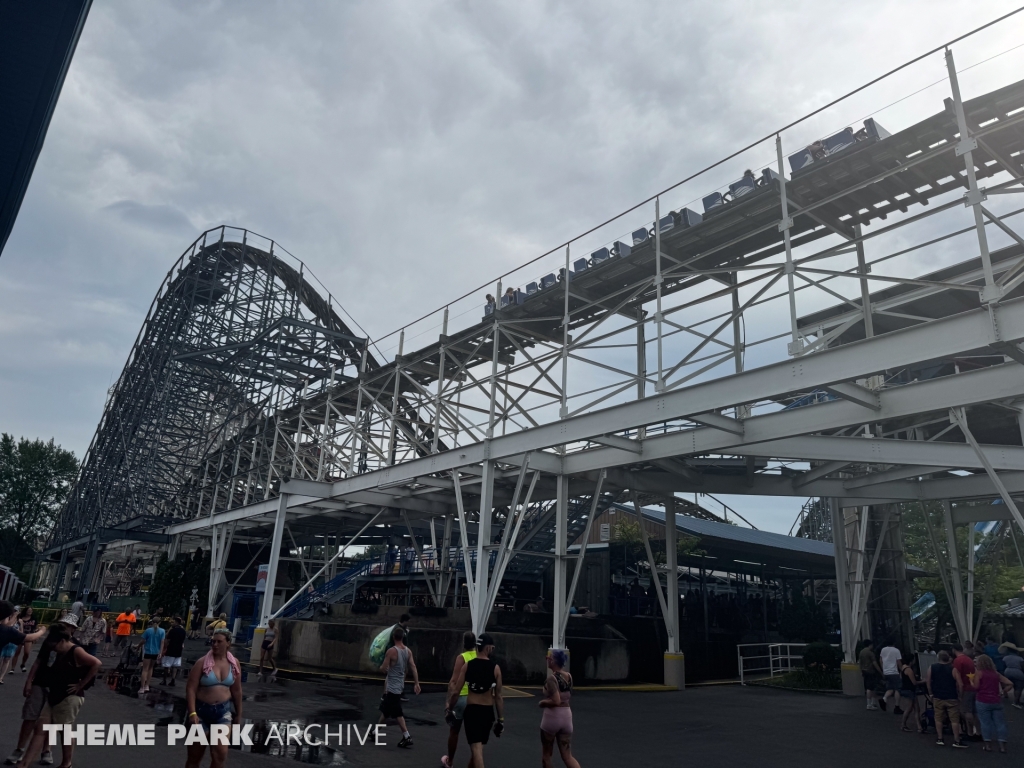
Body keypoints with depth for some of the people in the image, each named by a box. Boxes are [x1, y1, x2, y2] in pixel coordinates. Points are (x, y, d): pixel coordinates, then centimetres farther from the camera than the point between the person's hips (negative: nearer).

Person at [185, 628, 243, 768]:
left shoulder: (234, 663, 0)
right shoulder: (202, 662, -10)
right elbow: (191, 688, -12)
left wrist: (238, 713, 12)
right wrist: (192, 712, -21)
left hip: (223, 711, 2)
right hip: (202, 710, -1)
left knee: (220, 754, -11)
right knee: (194, 756, 10)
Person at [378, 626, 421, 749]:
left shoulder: (391, 651, -20)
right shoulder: (408, 651, 0)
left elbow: (383, 669, -16)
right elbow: (413, 667, -2)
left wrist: (381, 667, 7)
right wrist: (416, 684, 0)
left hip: (392, 687, -8)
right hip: (399, 685, 8)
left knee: (398, 713, -1)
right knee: (385, 710, 22)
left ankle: (407, 737, -1)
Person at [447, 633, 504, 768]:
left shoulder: (467, 666, -4)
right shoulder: (495, 668, -5)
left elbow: (456, 692, -3)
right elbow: (498, 697, -3)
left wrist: (449, 708, 12)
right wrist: (501, 719, 4)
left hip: (471, 710, -1)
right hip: (487, 712, 1)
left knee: (476, 748, -6)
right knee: (478, 747, 23)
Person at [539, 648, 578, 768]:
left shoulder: (551, 678, -17)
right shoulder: (569, 676, 4)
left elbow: (556, 701, -25)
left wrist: (542, 702, -9)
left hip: (552, 716, -6)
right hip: (566, 715, 6)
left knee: (546, 754, 15)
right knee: (567, 756, 8)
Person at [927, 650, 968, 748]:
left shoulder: (932, 668, 0)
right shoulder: (953, 669, -10)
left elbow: (928, 682, 4)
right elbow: (960, 684, -14)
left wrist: (931, 694, 14)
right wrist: (959, 695, 0)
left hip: (938, 697, 2)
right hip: (952, 698, -2)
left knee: (939, 718, 11)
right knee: (954, 719, 5)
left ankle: (939, 739, 15)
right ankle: (956, 741, 6)